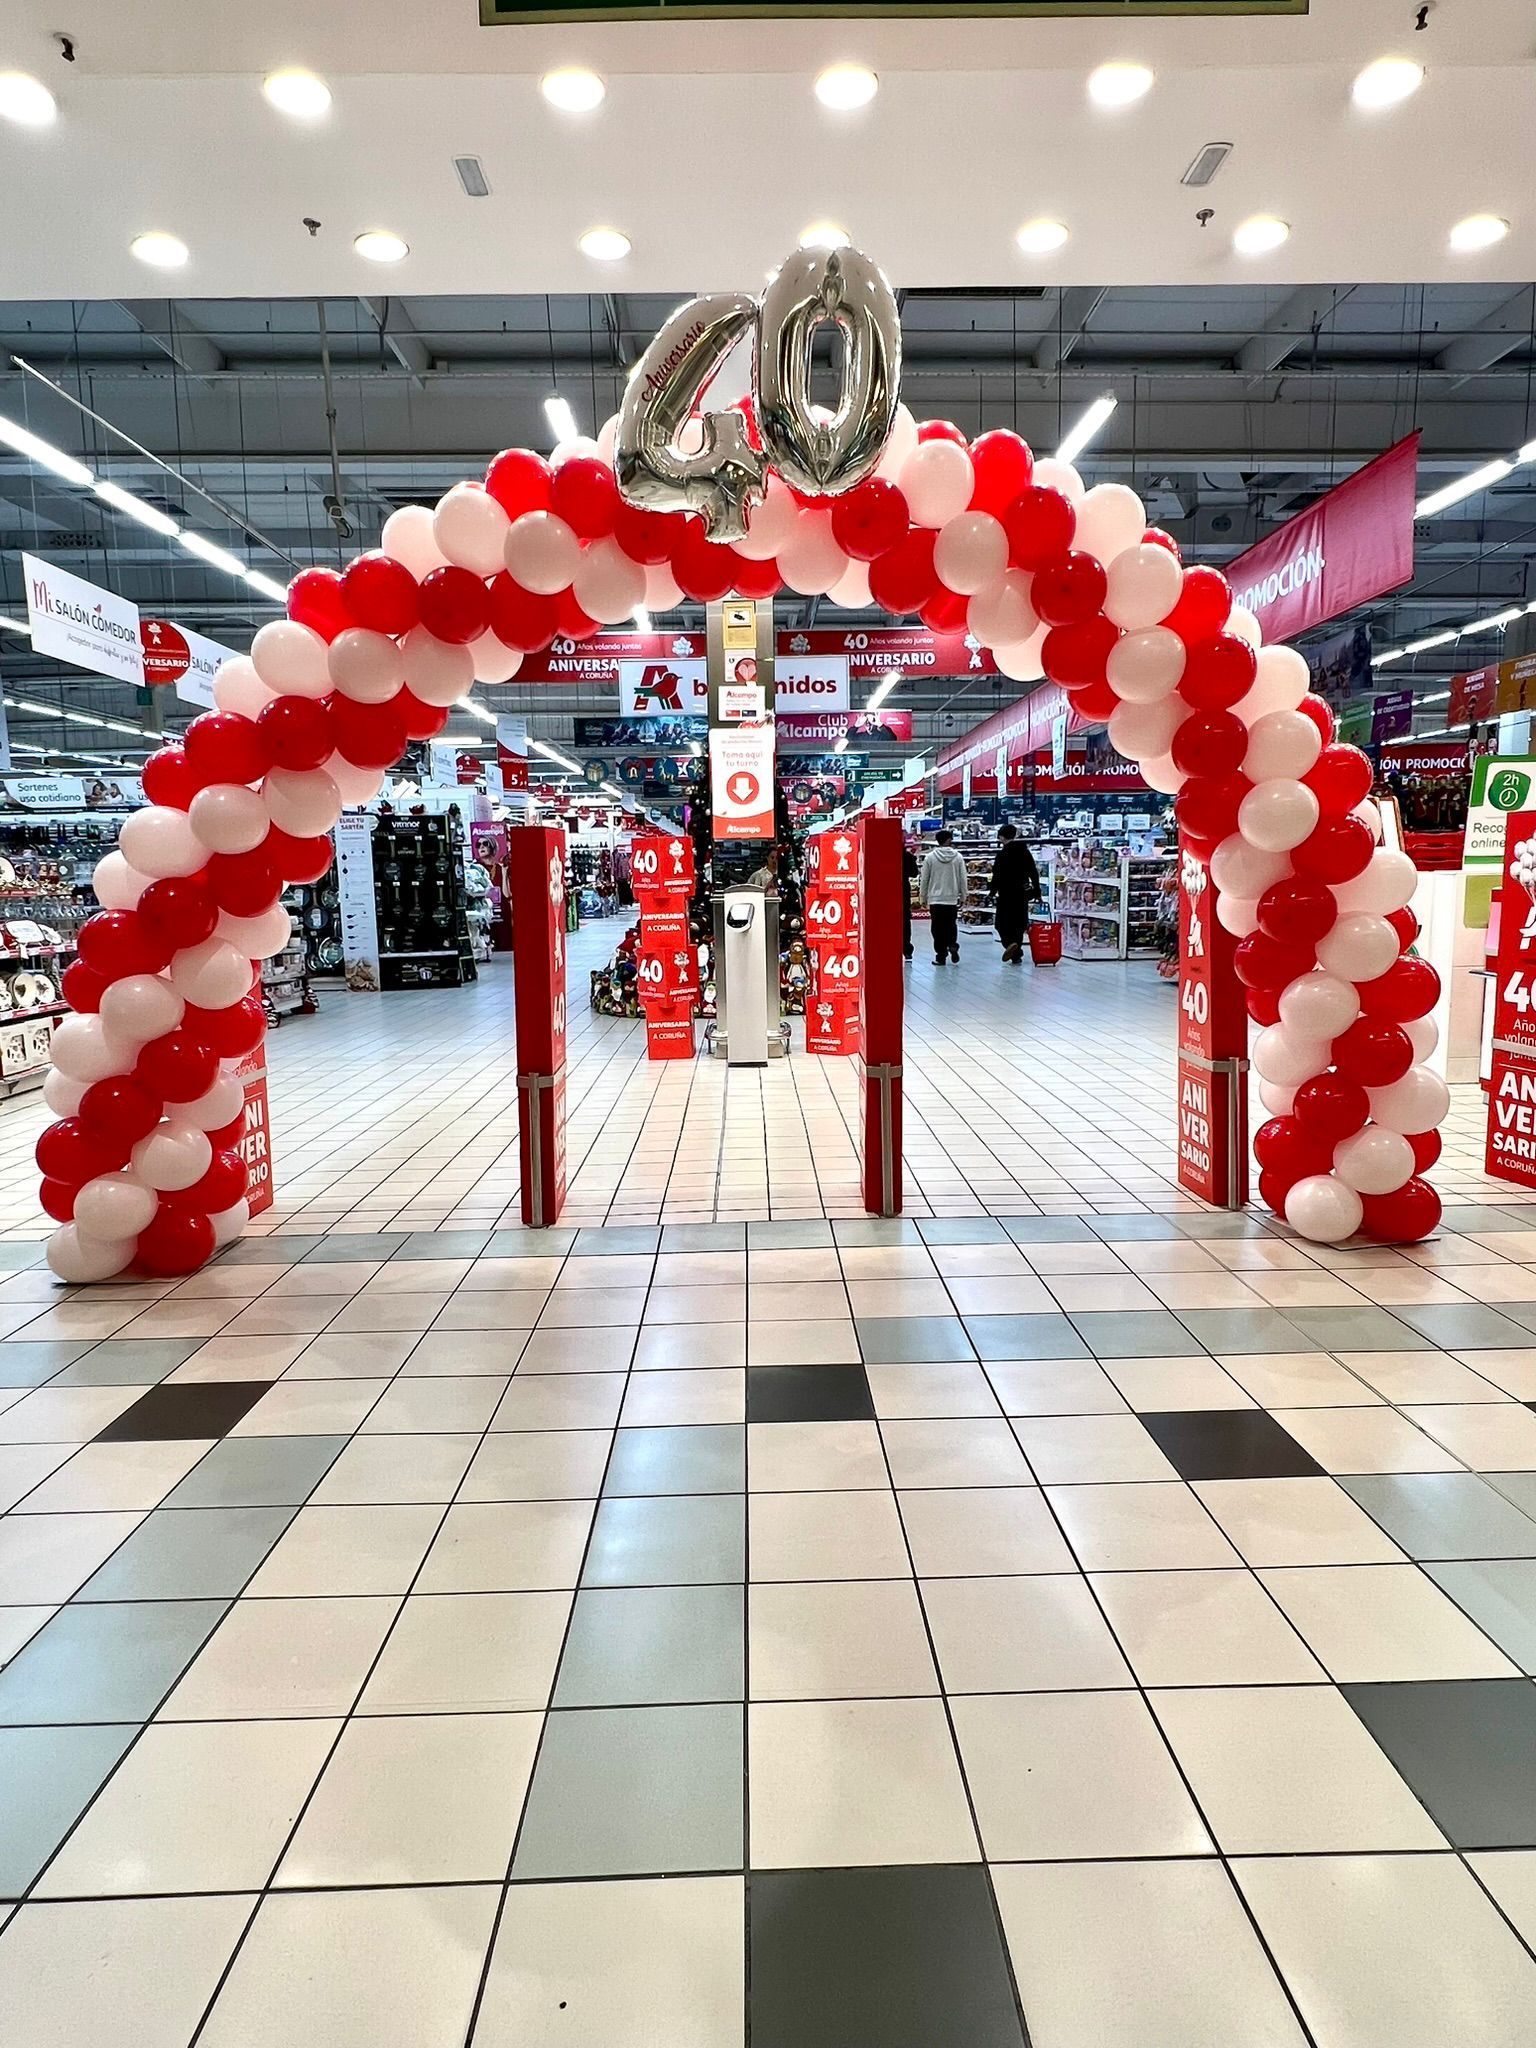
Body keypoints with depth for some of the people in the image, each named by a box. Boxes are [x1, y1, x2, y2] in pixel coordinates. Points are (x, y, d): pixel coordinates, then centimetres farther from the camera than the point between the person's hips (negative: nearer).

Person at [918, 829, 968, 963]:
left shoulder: (930, 857, -4)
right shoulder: (958, 857, -3)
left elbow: (924, 880, 0)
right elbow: (963, 879, 1)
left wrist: (923, 898, 10)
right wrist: (963, 897, 13)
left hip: (935, 899, -1)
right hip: (952, 899, 1)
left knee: (938, 928, 5)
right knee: (951, 926, 15)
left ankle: (941, 956, 5)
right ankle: (952, 945, -9)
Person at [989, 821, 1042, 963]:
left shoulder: (1003, 854, -11)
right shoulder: (1025, 851, 8)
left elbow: (997, 876, -14)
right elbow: (1034, 872, 12)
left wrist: (992, 891, -3)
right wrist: (1036, 890, 18)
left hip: (1006, 893, -6)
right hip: (1022, 893, 6)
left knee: (1002, 922, 4)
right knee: (1019, 923, 12)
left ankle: (1010, 942, -23)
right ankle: (1016, 955, 13)